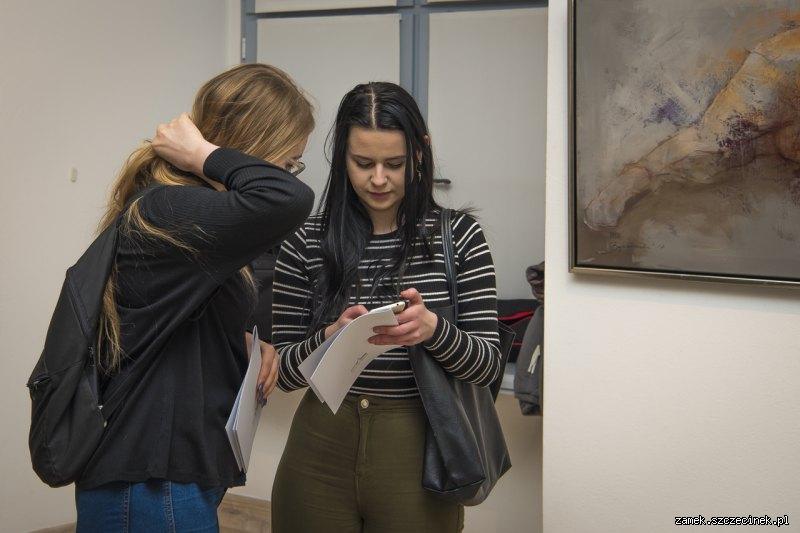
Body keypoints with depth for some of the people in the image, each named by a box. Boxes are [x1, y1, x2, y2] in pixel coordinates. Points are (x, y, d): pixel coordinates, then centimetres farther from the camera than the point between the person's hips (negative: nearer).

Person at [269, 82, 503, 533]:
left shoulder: (458, 235, -3)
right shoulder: (307, 242, -2)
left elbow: (489, 363, -5)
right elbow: (283, 370, -1)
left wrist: (433, 329, -25)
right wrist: (332, 338, -20)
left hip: (418, 453, 0)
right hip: (322, 449, 1)